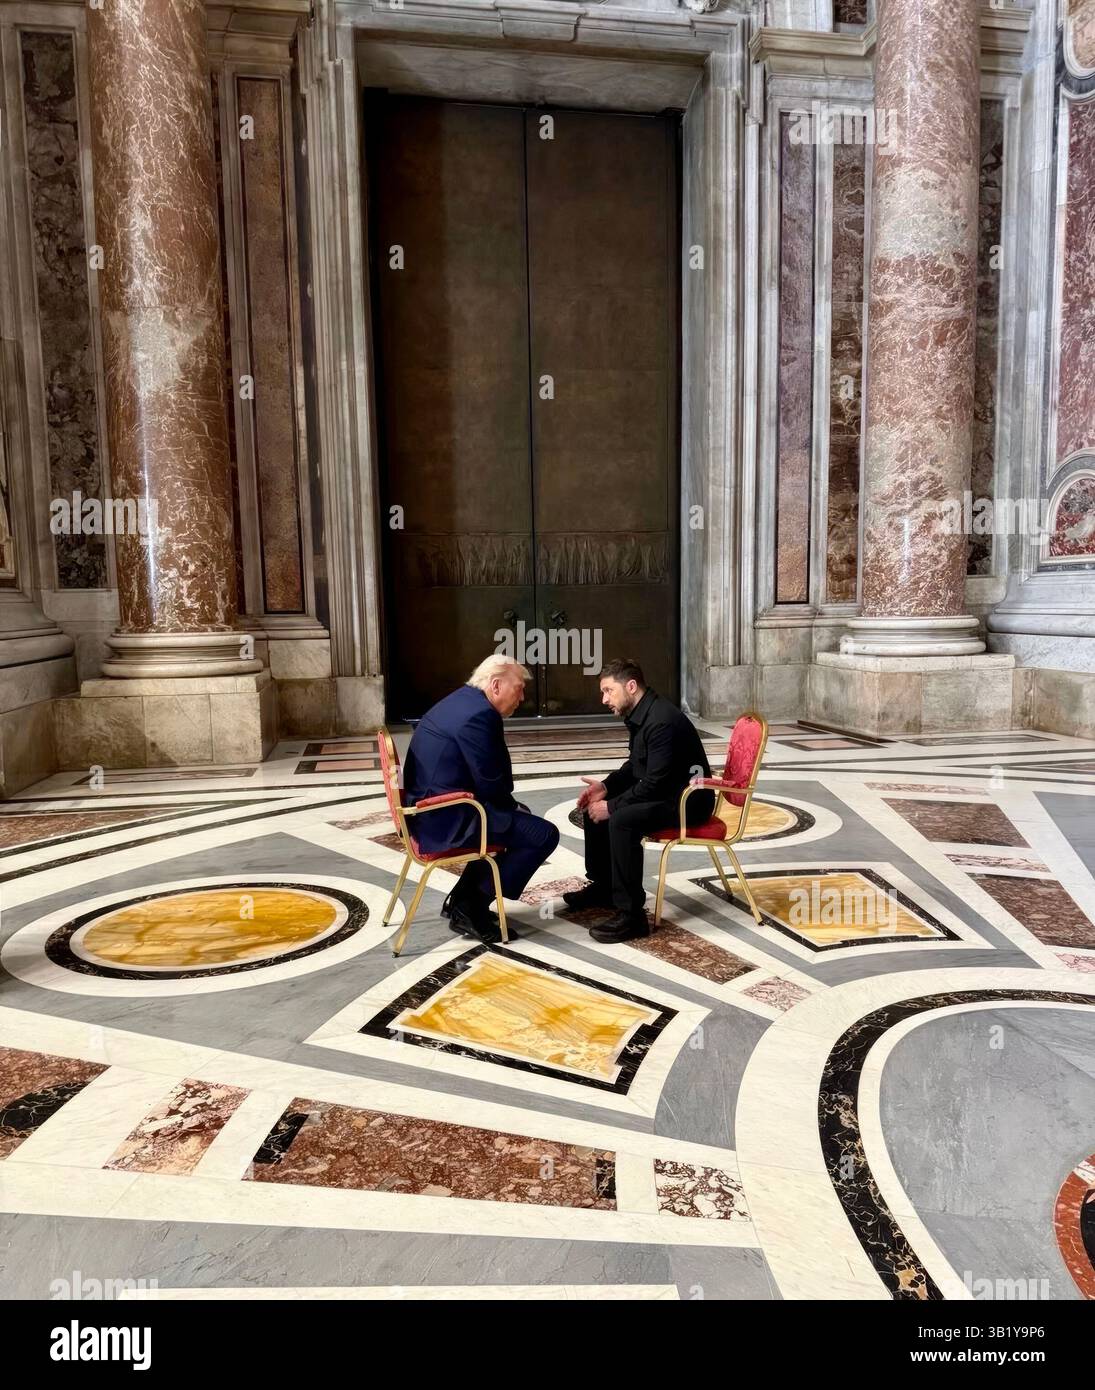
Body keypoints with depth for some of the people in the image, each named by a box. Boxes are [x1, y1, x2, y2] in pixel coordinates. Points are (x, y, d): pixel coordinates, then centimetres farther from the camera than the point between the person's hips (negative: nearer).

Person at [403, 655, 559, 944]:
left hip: (428, 810, 11)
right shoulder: (479, 714, -19)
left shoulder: (461, 701, 14)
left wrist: (511, 806, 11)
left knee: (517, 820, 27)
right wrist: (514, 807, 1)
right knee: (544, 834, -10)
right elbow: (491, 785, -19)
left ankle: (461, 898, 25)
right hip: (447, 817, -11)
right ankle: (470, 909, -1)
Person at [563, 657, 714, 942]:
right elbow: (636, 767, 15)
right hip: (662, 791, 10)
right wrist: (606, 786, -1)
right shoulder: (641, 714, 5)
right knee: (594, 807, 10)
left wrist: (611, 806, -21)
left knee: (622, 820, -32)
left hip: (687, 799, -10)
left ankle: (631, 915, -23)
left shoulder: (662, 721, -26)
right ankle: (602, 886, 24)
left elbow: (654, 785, -28)